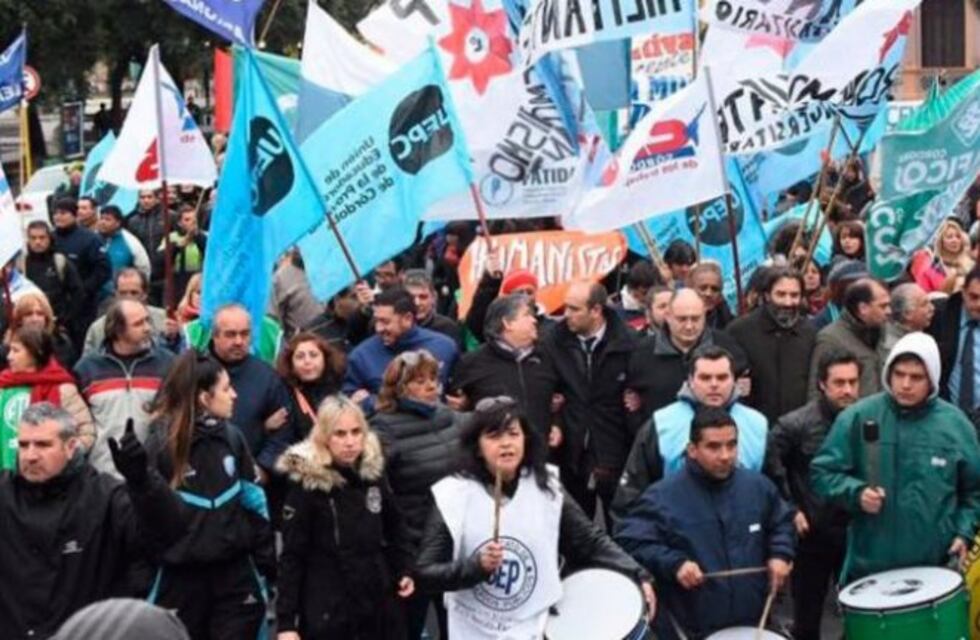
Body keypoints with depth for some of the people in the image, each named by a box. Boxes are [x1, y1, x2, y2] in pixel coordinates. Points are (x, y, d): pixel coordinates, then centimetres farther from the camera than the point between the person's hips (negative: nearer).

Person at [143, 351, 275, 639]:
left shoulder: (232, 437, 4)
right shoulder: (161, 443, -10)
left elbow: (253, 501, 10)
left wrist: (266, 562, 8)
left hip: (235, 570, 4)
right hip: (181, 573, -3)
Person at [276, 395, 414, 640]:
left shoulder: (373, 474, 4)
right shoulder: (306, 484, -12)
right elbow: (292, 557, -11)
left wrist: (402, 571, 5)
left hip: (378, 608, 5)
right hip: (327, 615, -5)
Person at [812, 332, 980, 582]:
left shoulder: (954, 424, 2)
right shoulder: (859, 417, -4)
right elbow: (822, 472, 0)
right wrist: (856, 493, -16)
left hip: (935, 569, 1)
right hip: (868, 566, -1)